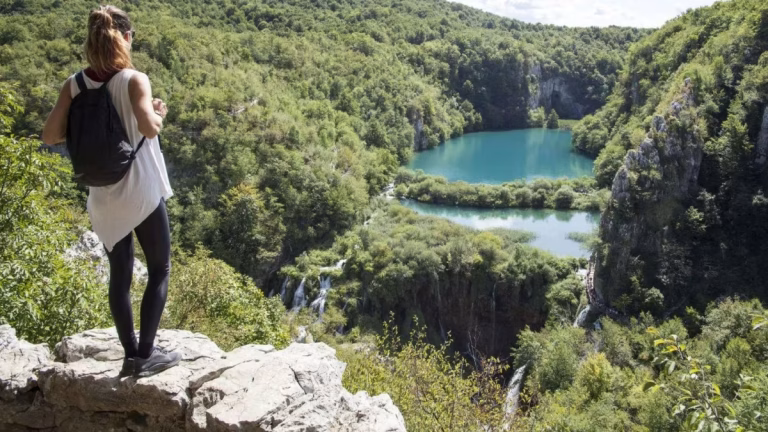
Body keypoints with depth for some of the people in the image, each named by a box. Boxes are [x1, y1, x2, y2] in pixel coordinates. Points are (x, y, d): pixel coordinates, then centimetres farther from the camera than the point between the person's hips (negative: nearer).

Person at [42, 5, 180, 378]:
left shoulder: (74, 85, 0)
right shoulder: (134, 80, -13)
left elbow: (50, 136, -1)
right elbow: (149, 128, -27)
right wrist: (160, 114, -6)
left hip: (103, 197, 5)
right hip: (142, 193, -5)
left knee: (119, 274, 14)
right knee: (159, 269, 11)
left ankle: (131, 356, 21)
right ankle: (146, 354, 10)